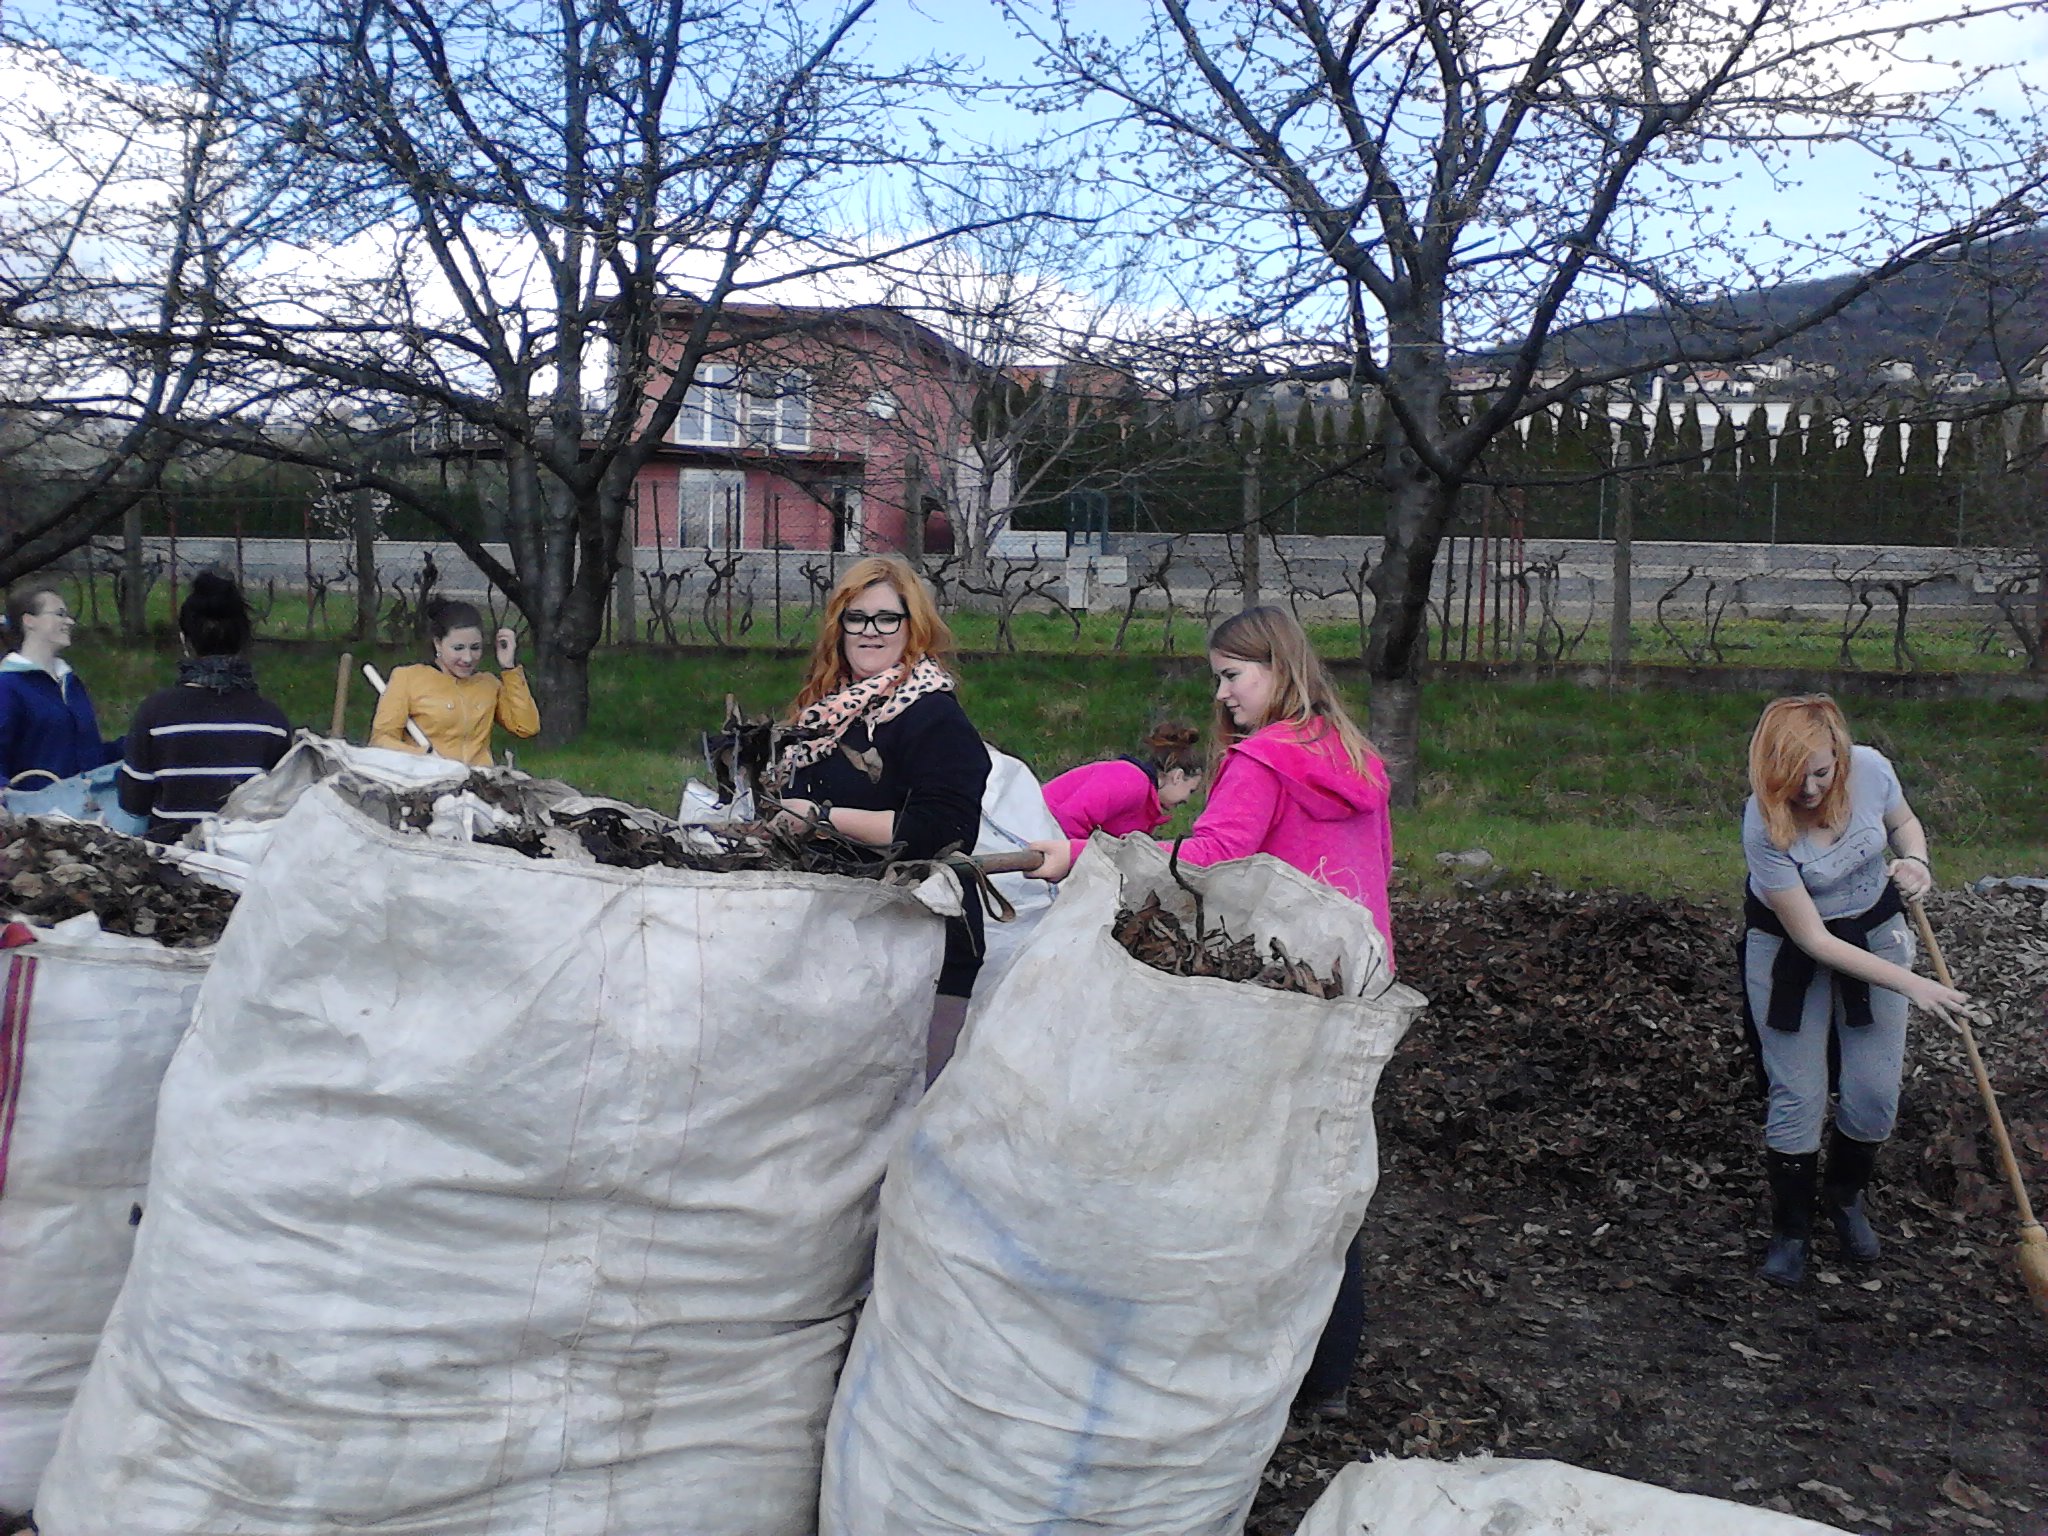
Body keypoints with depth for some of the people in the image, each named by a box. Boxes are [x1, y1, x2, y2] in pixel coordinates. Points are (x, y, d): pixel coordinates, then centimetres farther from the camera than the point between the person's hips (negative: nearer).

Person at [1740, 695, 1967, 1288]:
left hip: (1875, 934, 4)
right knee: (1797, 1096, -1)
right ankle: (1791, 1231, 20)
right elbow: (1813, 940, -25)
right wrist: (1910, 984, -24)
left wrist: (1916, 860, -17)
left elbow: (1905, 823, 5)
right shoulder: (1764, 826, -32)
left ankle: (1845, 1196, 34)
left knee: (1875, 1092, 4)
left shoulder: (1871, 769, -21)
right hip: (1788, 950, -3)